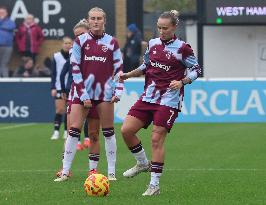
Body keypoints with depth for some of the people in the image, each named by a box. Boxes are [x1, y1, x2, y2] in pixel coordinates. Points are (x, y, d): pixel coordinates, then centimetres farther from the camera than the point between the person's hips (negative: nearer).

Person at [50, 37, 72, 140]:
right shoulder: (56, 56, 2)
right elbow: (53, 73, 3)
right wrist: (53, 88, -4)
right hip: (60, 87, -1)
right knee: (60, 109, -7)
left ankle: (67, 131, 10)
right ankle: (56, 131, -3)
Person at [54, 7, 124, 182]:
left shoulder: (112, 43, 4)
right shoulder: (80, 41, 2)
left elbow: (119, 68, 6)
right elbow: (75, 69, 0)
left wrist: (118, 91, -6)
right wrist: (83, 95, -5)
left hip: (105, 92, 0)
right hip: (83, 92, 0)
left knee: (108, 132, 2)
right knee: (74, 130, -4)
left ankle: (111, 172, 10)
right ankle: (65, 172, 0)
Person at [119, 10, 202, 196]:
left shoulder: (182, 48, -8)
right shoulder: (153, 43, 9)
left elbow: (196, 70, -1)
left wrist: (182, 82, -17)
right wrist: (128, 75, 9)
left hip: (169, 100, -6)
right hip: (149, 96, 6)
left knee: (157, 139, -9)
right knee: (126, 130, -2)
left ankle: (154, 185, -1)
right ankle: (143, 163, 22)